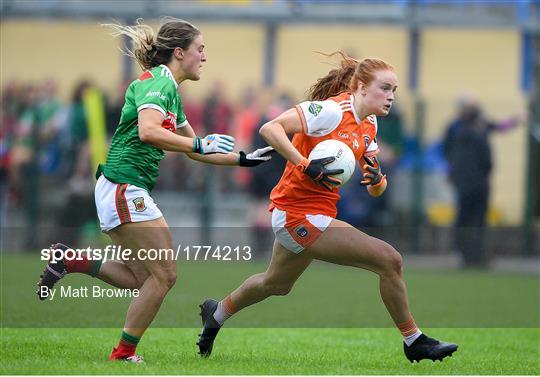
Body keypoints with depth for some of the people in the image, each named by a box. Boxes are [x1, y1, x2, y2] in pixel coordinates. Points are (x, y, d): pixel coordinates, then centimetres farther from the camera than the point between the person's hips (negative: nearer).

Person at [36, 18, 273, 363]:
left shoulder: (170, 90, 18)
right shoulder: (157, 82, -12)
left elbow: (194, 151, 28)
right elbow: (148, 131, -30)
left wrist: (244, 159, 23)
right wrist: (202, 144, -25)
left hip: (129, 192, 10)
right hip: (124, 189, -10)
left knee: (143, 278, 13)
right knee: (164, 274, -4)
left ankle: (69, 260, 14)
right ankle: (124, 355, 4)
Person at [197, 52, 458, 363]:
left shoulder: (369, 125, 8)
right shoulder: (332, 111, -19)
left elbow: (375, 190, 12)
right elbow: (270, 129, -27)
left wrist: (376, 179, -12)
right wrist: (305, 165, -35)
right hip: (300, 214, -10)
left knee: (277, 284, 32)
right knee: (390, 260, -15)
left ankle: (218, 312, 55)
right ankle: (413, 340, -2)